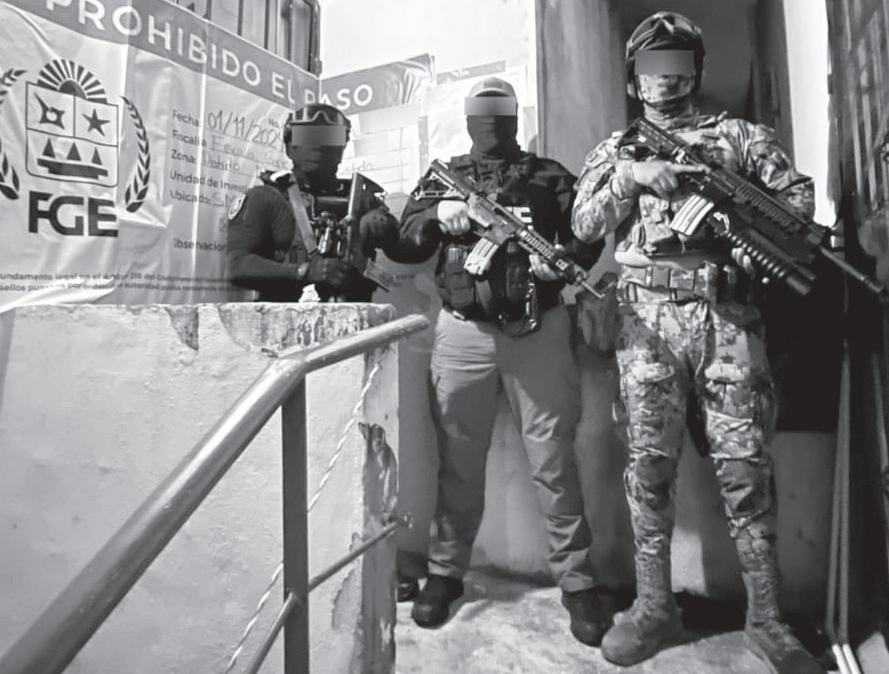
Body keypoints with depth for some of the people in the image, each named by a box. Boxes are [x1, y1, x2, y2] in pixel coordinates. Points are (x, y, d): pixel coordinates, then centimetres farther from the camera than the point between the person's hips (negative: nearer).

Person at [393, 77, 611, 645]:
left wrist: (563, 257, -14)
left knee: (554, 462, 3)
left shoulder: (551, 176, 12)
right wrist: (437, 216, -14)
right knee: (458, 461, 8)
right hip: (463, 331, 1)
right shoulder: (443, 177, 15)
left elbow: (590, 238, 8)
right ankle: (446, 572, 25)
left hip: (540, 329, 0)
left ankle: (576, 580, 17)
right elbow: (404, 246, 6)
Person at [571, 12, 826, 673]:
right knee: (649, 464, 1)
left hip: (727, 312, 1)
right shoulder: (615, 148, 17)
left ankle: (766, 618, 15)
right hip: (649, 316, 0)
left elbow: (799, 194, 14)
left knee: (747, 466, 1)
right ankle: (654, 605, 15)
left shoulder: (738, 133, 17)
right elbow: (583, 224, 5)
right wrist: (629, 174, -10)